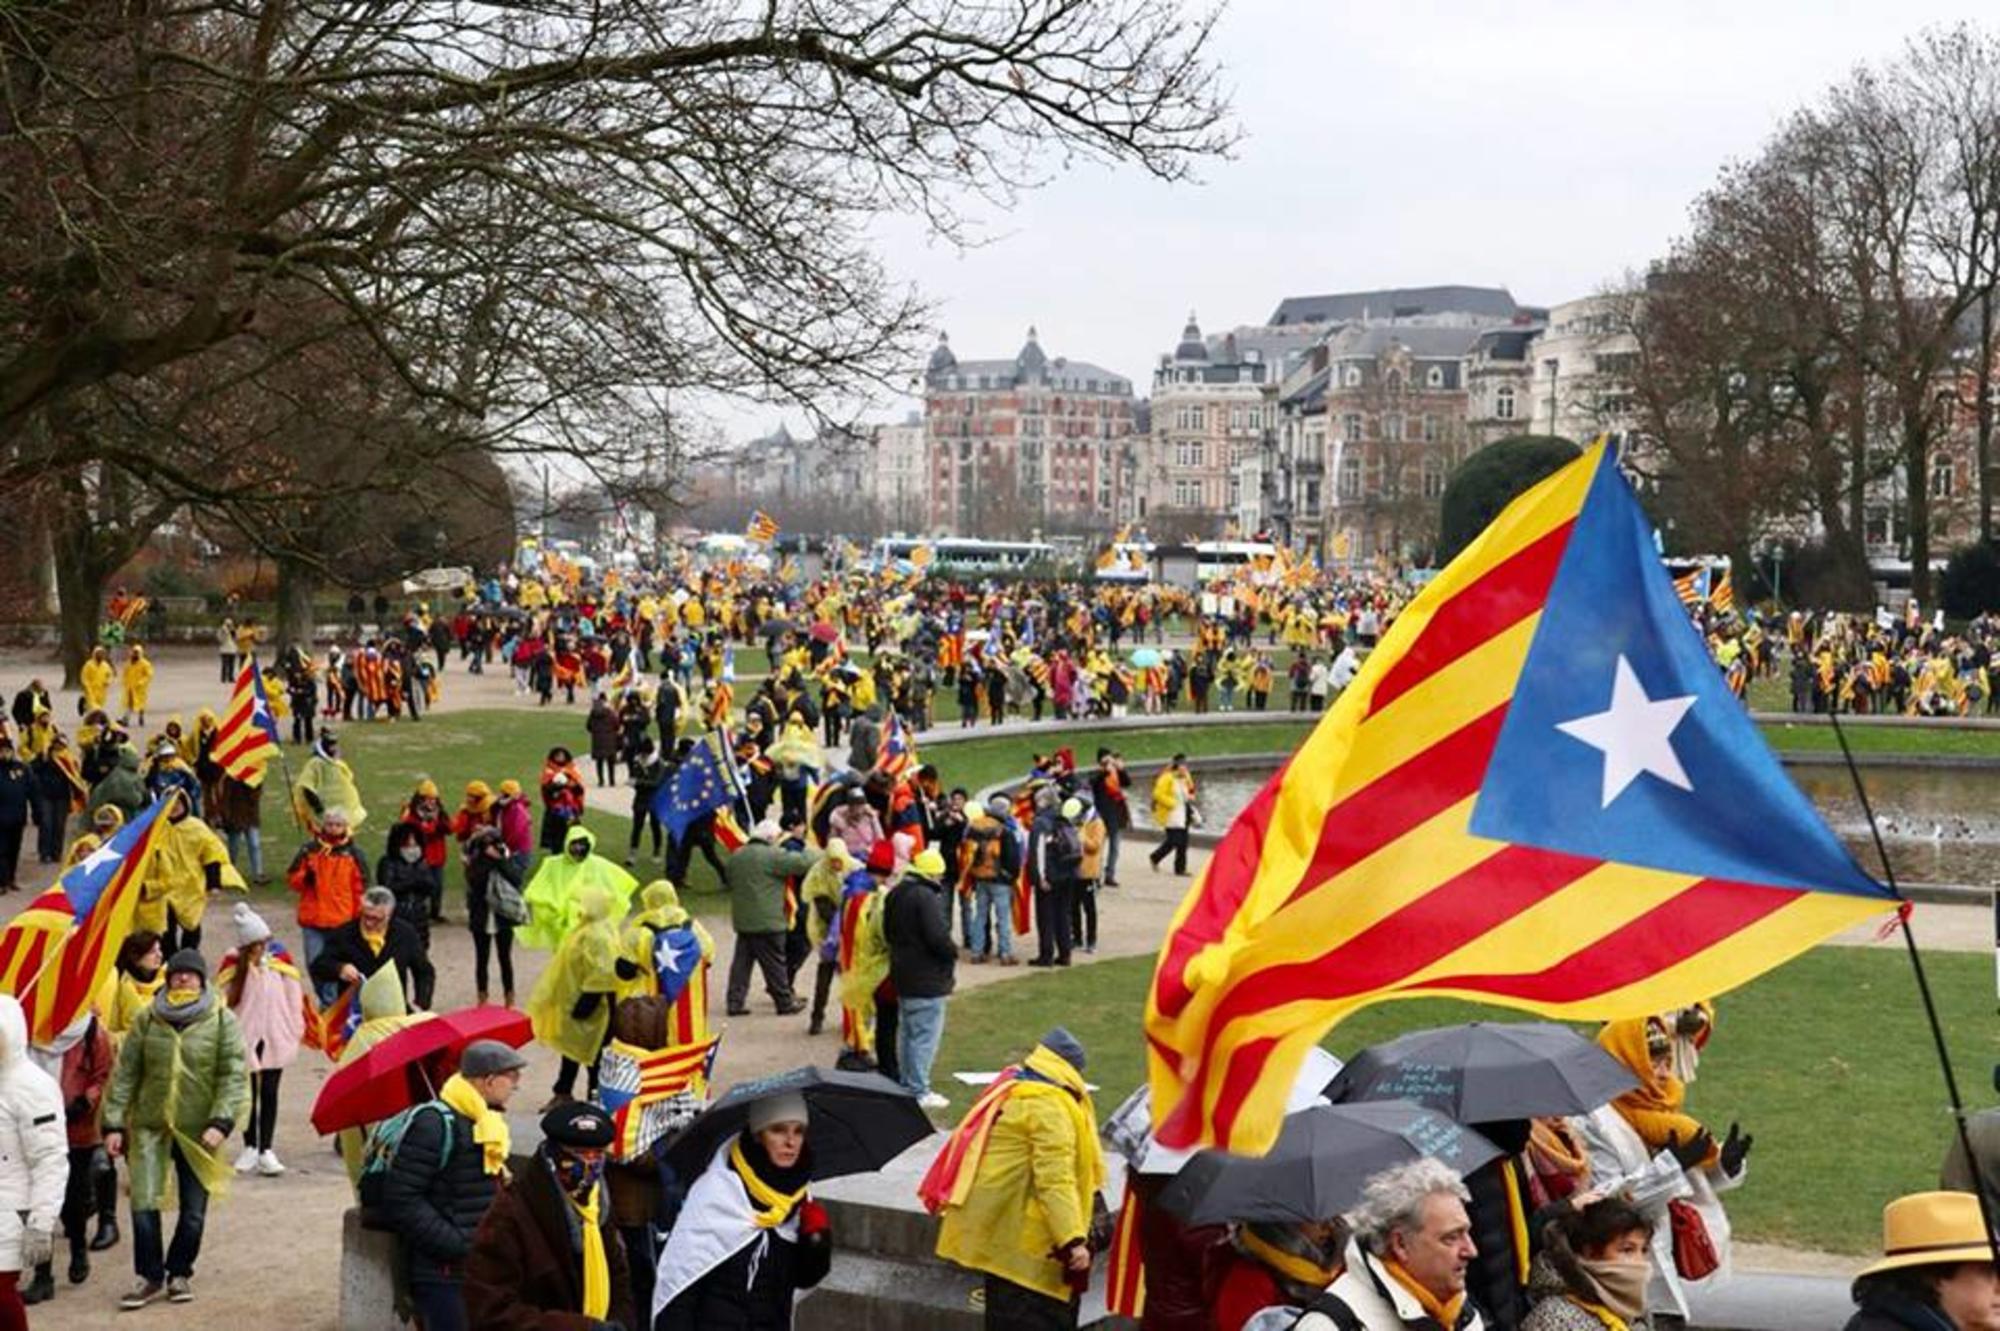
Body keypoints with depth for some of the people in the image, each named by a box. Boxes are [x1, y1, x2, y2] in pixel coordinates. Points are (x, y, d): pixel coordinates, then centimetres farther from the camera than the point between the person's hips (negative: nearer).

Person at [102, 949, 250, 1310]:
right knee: (144, 1205, -5)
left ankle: (180, 1273, 27)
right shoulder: (148, 1020, 3)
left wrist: (221, 1123, -17)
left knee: (193, 1212, 7)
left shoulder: (223, 1021, -3)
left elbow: (234, 1077, -7)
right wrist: (114, 1124, 1)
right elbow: (125, 1074, 5)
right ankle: (150, 1277, 12)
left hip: (198, 1131, -1)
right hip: (150, 1127, 1)